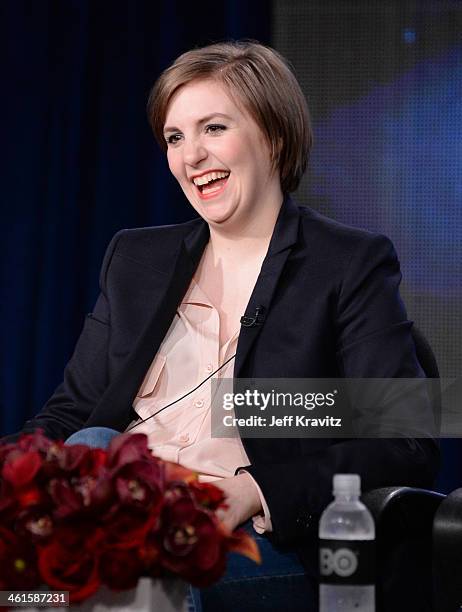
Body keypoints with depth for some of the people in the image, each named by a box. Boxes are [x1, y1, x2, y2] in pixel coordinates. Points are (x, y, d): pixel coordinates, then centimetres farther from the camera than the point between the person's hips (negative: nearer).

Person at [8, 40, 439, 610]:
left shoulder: (353, 263, 5)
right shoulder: (135, 258, 21)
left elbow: (407, 447, -4)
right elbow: (70, 410, 18)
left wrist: (253, 493, -18)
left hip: (267, 544, -4)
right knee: (94, 445, -29)